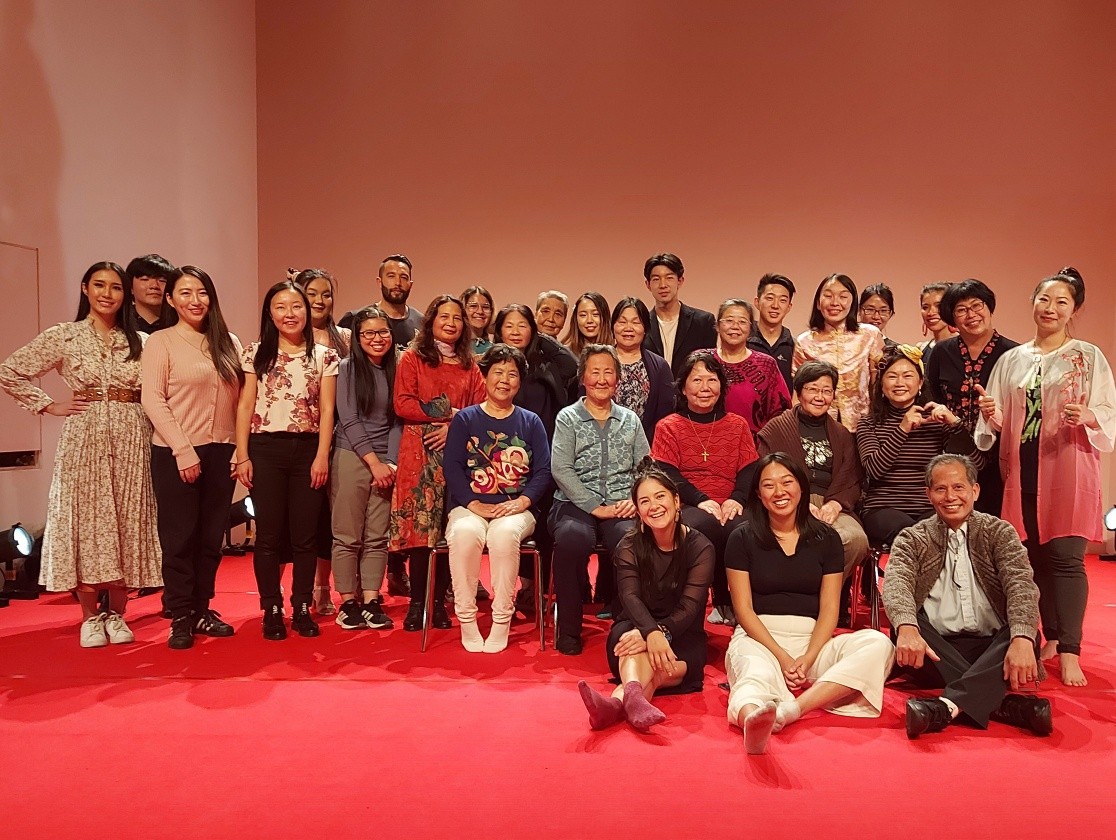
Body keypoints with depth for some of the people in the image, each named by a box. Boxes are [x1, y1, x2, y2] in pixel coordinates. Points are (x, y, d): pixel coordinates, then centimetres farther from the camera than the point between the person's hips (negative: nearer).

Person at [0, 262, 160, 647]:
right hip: (84, 440, -2)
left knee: (127, 524, 3)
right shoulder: (62, 337, 3)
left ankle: (116, 614, 15)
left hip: (132, 441, 2)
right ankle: (90, 617, 11)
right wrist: (50, 406, 0)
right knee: (86, 523, 0)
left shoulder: (140, 341, 9)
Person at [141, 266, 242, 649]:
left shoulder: (229, 343, 11)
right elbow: (153, 400, -8)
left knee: (211, 537, 10)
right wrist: (183, 451, -14)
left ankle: (202, 610, 22)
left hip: (221, 452, 4)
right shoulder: (160, 342, -2)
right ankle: (181, 618, 14)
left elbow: (240, 398, 12)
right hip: (175, 454, -4)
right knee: (179, 537, 3)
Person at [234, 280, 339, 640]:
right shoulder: (256, 353, 6)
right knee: (269, 534, 3)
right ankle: (272, 610, 14)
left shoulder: (324, 356, 5)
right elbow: (245, 406, 3)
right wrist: (242, 456, -3)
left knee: (305, 535, 4)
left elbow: (327, 410, 2)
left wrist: (322, 456, -6)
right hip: (265, 449, 0)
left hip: (308, 449, 0)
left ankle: (302, 608, 16)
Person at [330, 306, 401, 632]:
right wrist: (373, 461, -11)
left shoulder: (395, 370, 11)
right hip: (351, 457, -4)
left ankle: (371, 601, 10)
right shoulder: (347, 368, -1)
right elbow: (348, 419, -7)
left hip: (386, 463, 4)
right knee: (348, 536, 0)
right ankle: (348, 603, 9)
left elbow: (396, 421, 9)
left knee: (377, 537, 4)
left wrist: (390, 463, -4)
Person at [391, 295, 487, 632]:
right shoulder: (412, 358, 8)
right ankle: (417, 603, 4)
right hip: (420, 453, -2)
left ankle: (439, 602, 9)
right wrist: (449, 412, -8)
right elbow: (402, 405, -4)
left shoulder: (469, 365, 16)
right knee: (420, 526, -5)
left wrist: (454, 427, -10)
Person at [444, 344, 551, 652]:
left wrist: (522, 501, -12)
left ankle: (502, 623, -24)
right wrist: (474, 504, -14)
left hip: (516, 510, 0)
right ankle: (466, 622, -22)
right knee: (464, 533, -35)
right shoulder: (465, 419, 12)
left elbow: (543, 471, 6)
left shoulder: (530, 422, 15)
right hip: (469, 507, 0)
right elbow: (452, 467, 1)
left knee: (504, 533, -35)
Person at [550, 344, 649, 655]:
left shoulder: (630, 420, 19)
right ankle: (569, 629, -18)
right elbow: (561, 469, -3)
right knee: (573, 537, -37)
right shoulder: (567, 418, 9)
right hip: (576, 504, -2)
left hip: (622, 507, 2)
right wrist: (596, 507, -12)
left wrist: (636, 500, -8)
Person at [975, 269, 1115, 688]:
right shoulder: (1011, 360, 13)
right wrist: (991, 415, -8)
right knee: (1035, 558, 6)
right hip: (1022, 472, 4)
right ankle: (1052, 639, 18)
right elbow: (1000, 424, 13)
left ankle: (1069, 652, -3)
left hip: (1068, 470, -3)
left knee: (1065, 557, -7)